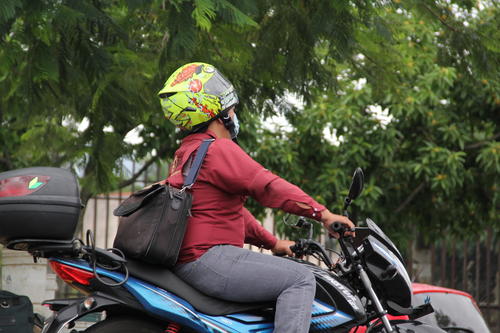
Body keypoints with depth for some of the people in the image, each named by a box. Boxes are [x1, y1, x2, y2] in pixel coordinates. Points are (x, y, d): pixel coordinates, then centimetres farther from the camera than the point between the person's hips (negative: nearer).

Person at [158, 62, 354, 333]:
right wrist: (322, 213, -25)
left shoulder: (186, 153, 23)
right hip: (209, 258, -11)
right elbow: (266, 185, -22)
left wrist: (272, 243, 27)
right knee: (300, 279, -15)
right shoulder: (218, 149, -11)